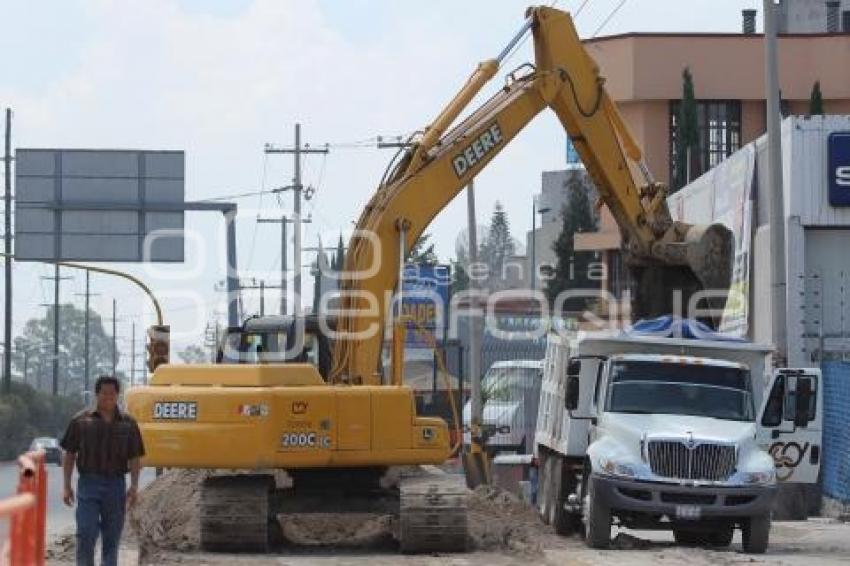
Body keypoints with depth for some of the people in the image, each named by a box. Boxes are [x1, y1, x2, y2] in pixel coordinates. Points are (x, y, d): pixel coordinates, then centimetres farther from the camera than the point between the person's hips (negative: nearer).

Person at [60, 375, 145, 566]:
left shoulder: (128, 423, 6)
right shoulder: (81, 420, 1)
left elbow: (134, 458, 8)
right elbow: (69, 455, 4)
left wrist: (134, 486, -3)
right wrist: (67, 486, 0)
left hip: (116, 484, 2)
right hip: (88, 484, -2)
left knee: (112, 537, 7)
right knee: (86, 535, -9)